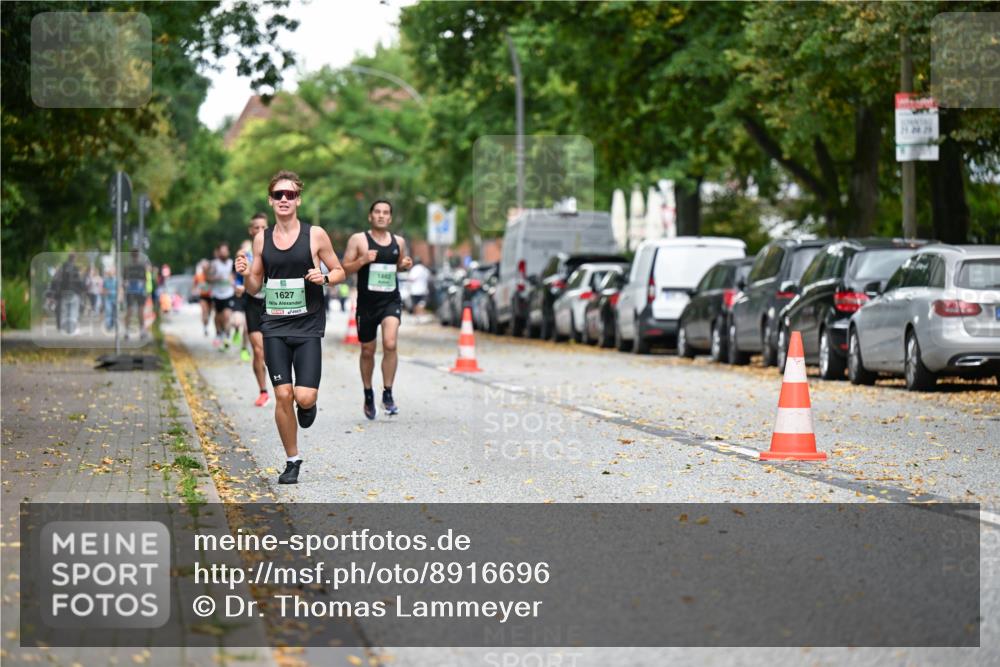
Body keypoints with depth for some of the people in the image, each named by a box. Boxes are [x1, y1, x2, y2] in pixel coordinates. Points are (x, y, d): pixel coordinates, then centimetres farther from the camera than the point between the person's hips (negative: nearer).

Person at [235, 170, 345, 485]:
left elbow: (339, 271, 7)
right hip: (274, 327, 2)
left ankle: (307, 406, 25)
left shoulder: (315, 235, -2)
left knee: (305, 397, -14)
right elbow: (255, 287, 13)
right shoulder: (262, 239, 7)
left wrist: (325, 278, -15)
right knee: (282, 396, -4)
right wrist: (246, 275, -8)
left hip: (308, 327, -2)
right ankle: (292, 461, 12)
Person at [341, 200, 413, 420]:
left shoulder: (398, 241, 6)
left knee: (390, 344, -21)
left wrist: (405, 265, 0)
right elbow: (345, 268, -3)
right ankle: (368, 395, 31)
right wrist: (363, 260, -20)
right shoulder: (358, 240, -3)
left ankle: (387, 394, -8)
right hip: (367, 302, -1)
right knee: (367, 351, 10)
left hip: (391, 300, 1)